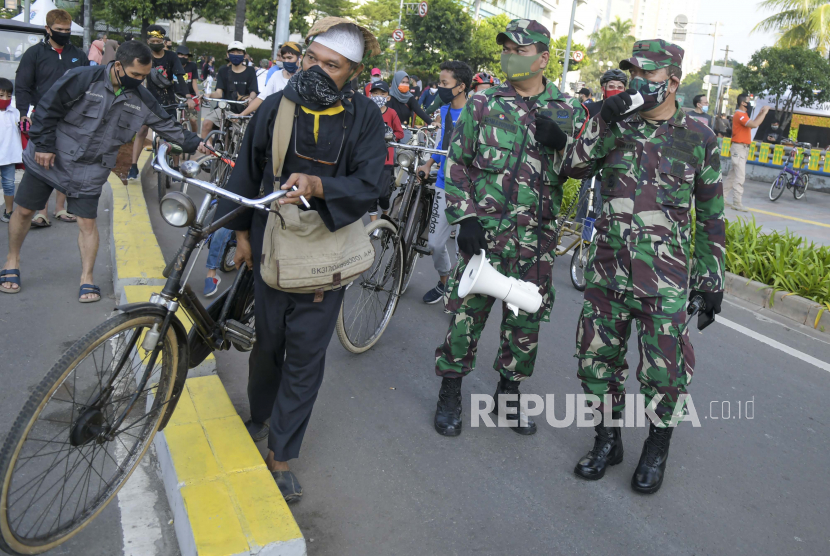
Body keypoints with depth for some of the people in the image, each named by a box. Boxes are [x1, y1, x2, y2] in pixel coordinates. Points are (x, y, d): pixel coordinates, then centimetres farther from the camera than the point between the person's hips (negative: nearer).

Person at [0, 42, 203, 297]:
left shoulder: (141, 98, -5)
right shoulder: (82, 79, -19)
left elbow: (167, 125, 1)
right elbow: (48, 108, -13)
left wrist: (195, 143, -10)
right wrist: (44, 144, -13)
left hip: (89, 171, 2)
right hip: (48, 159, -2)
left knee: (87, 222, -1)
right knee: (24, 210, 9)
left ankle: (87, 278, 11)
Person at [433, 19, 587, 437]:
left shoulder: (568, 112, 7)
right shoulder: (482, 104, 3)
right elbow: (457, 164, 3)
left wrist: (561, 142, -13)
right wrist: (465, 217, -7)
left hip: (537, 239, 2)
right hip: (484, 232, -1)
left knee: (526, 322, 11)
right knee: (465, 315, 2)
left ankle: (508, 393, 31)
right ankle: (450, 392, 23)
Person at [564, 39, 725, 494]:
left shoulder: (698, 139, 1)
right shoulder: (617, 125, 7)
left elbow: (710, 216, 6)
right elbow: (575, 167, -6)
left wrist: (711, 278, 4)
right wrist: (604, 121, -17)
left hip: (664, 277, -3)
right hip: (606, 269, 3)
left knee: (664, 370, 2)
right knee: (597, 358, 11)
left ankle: (657, 448, 28)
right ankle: (607, 440, 31)